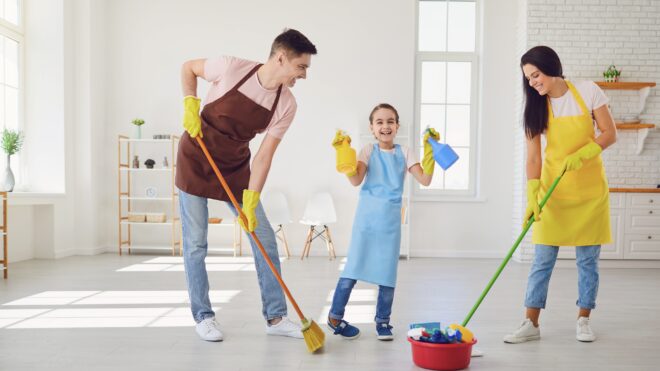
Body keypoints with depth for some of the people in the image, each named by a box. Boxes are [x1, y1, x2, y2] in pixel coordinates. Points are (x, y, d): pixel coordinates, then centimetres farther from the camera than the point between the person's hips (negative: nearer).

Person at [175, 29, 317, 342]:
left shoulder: (286, 105, -13)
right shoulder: (232, 68, -22)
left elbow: (264, 155, -12)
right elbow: (188, 68, -2)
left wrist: (250, 202, -18)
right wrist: (191, 104, -15)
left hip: (235, 167, 4)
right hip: (195, 160, -3)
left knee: (265, 238, 0)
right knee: (195, 244, 0)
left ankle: (275, 317, 12)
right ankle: (203, 317, 17)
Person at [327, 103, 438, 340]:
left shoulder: (404, 153, 7)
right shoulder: (369, 151, 4)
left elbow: (425, 180, -3)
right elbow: (356, 180, -11)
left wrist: (429, 150, -10)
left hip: (391, 219, 2)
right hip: (367, 217, -2)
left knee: (388, 271, 7)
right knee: (354, 267, 0)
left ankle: (382, 320, 23)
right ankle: (335, 316, 15)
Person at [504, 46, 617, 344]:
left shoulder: (588, 92, -6)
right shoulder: (536, 107, -3)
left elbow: (609, 134, -5)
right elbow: (533, 157, -7)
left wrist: (580, 155, -23)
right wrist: (532, 198, -16)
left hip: (589, 186, 0)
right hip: (553, 187, 1)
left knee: (588, 258, 6)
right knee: (543, 259, 0)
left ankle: (583, 320, 21)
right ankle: (531, 324, 6)